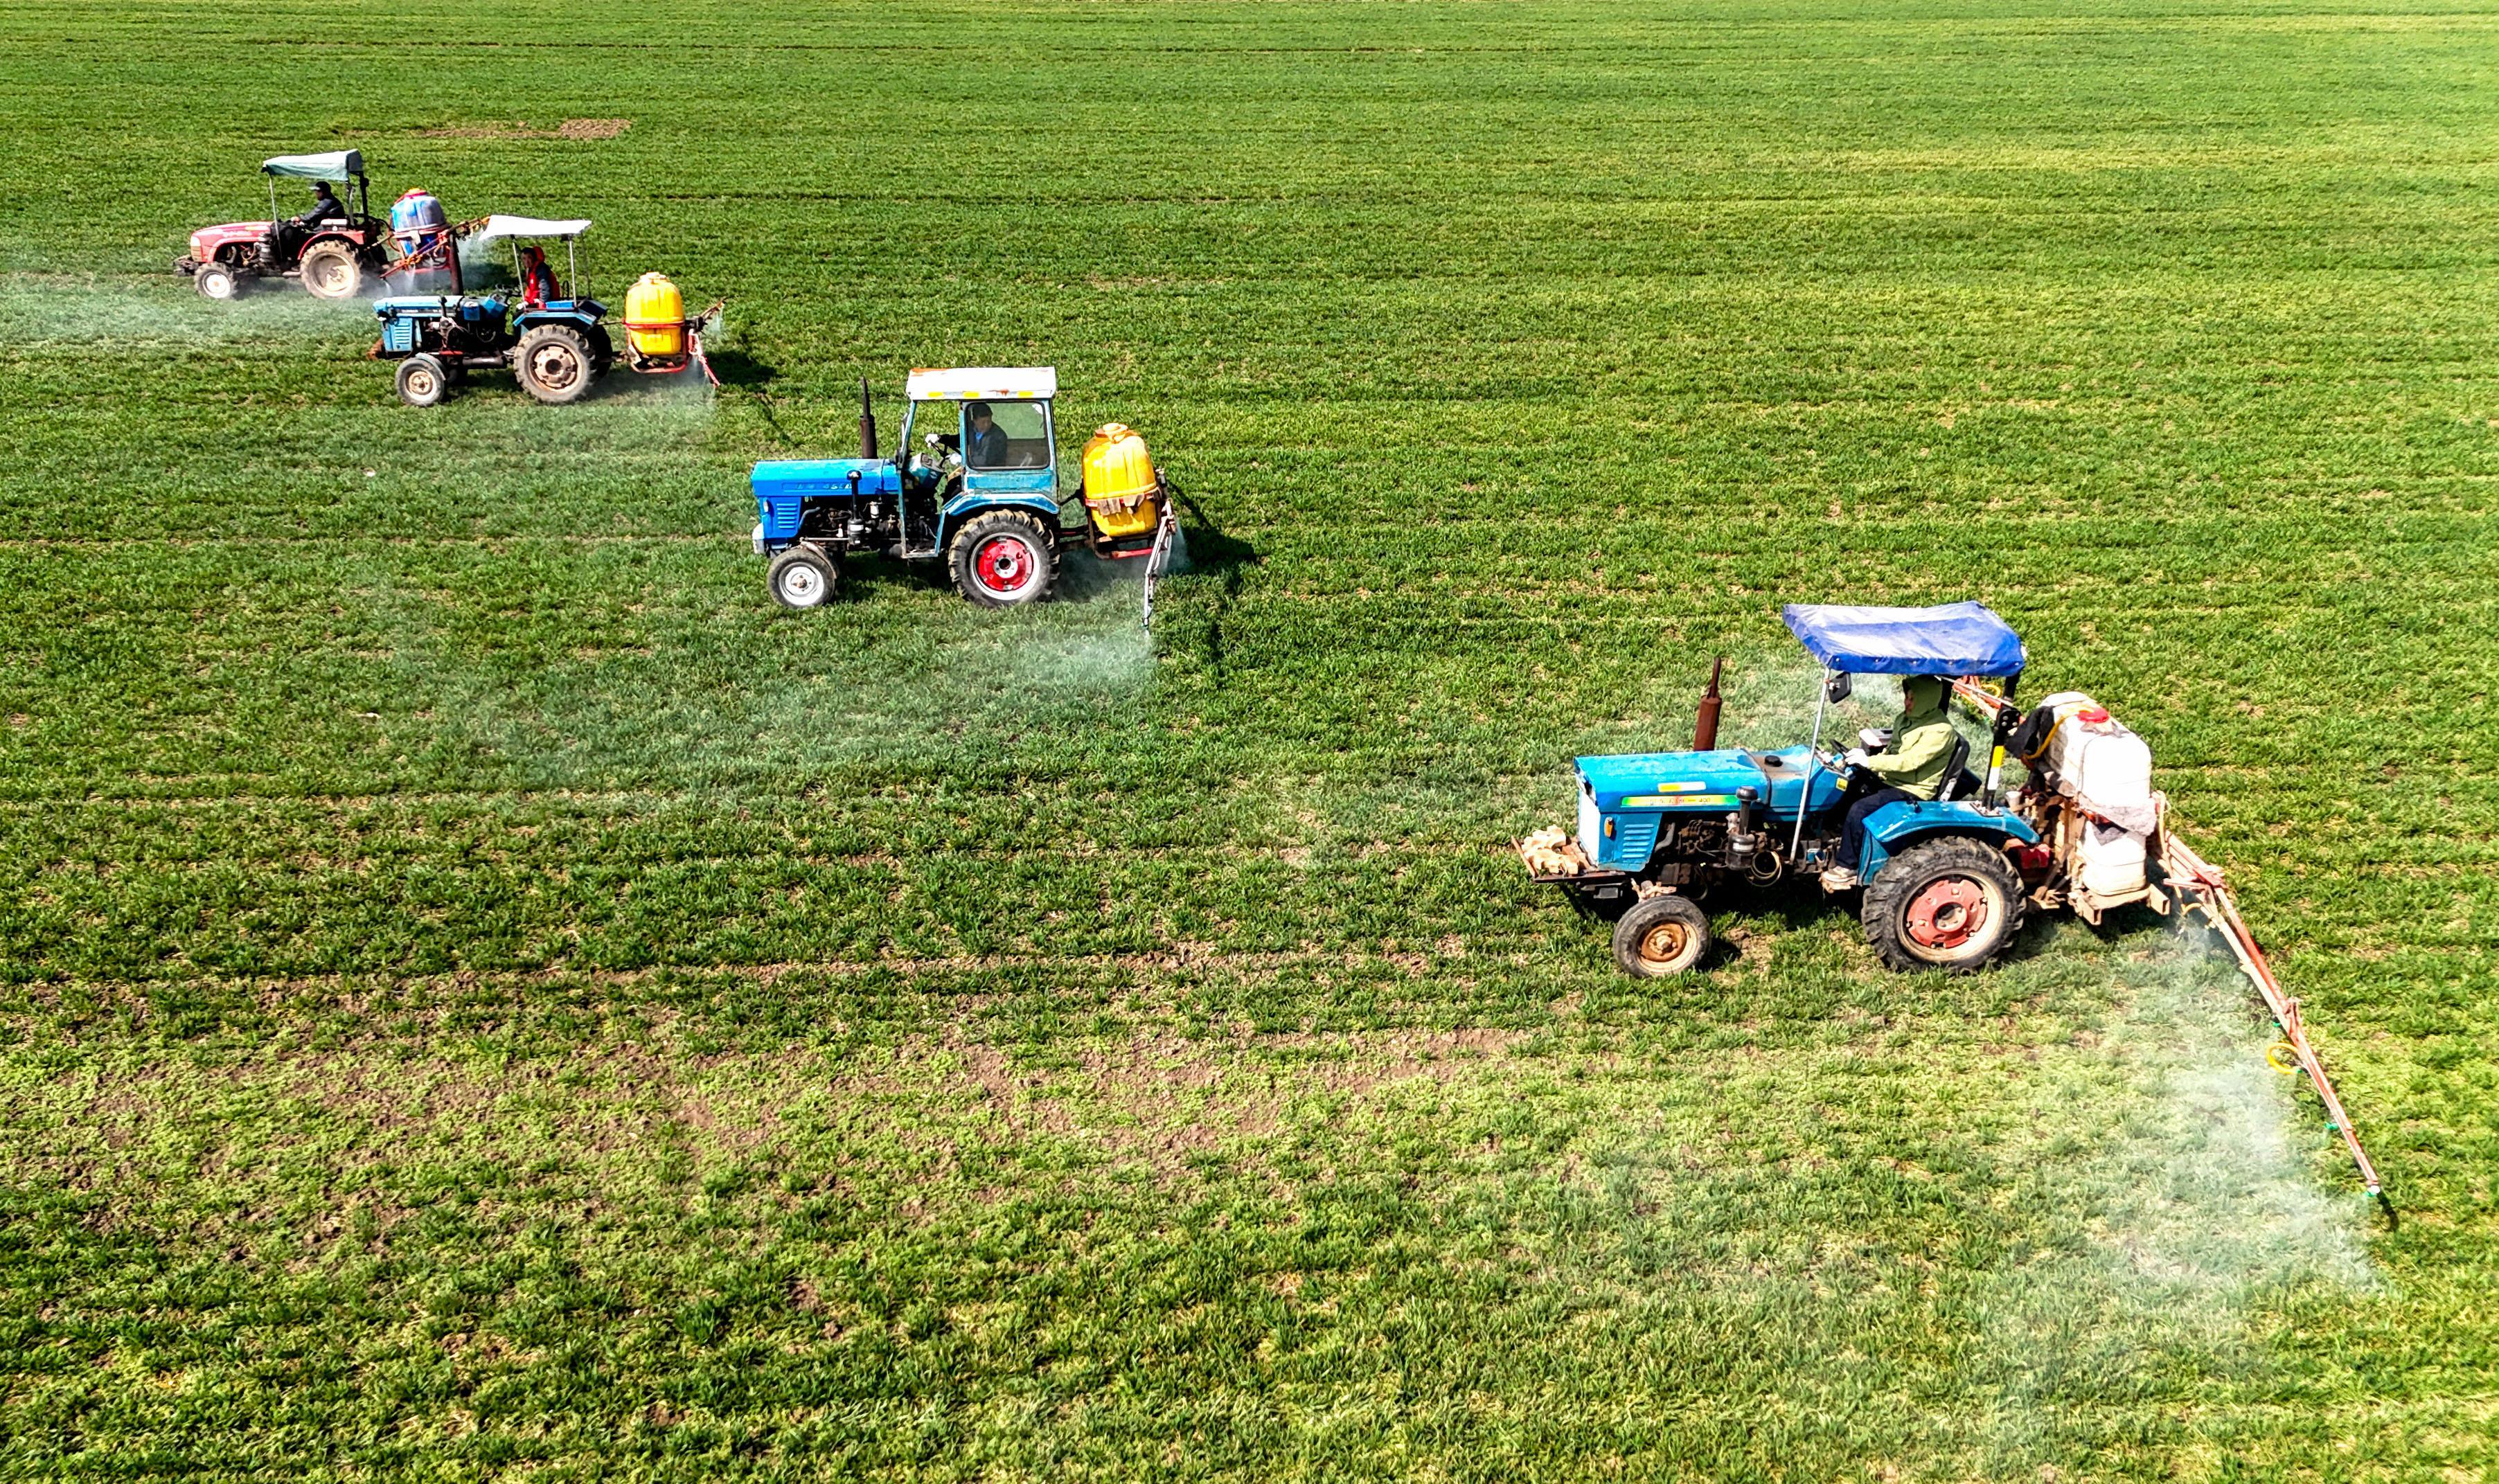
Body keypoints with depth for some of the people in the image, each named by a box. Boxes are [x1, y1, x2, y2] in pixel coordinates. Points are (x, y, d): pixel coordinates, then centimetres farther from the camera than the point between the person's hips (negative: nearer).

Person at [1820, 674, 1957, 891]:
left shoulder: (1939, 730, -19)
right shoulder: (1905, 718, 9)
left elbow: (1909, 761, -27)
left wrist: (1869, 761, -29)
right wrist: (1863, 762, 1)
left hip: (1912, 790, -9)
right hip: (1889, 779, 9)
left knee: (1859, 810, -26)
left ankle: (1848, 869, -15)